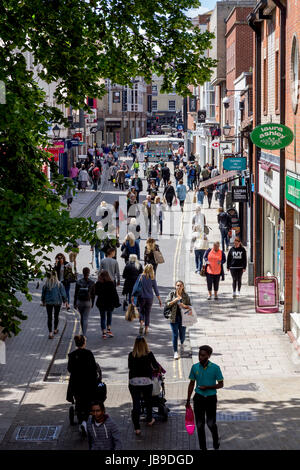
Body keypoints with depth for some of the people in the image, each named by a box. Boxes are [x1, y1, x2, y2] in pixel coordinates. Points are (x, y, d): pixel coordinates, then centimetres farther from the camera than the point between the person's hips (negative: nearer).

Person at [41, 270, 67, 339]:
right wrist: (65, 301, 5)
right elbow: (63, 293, -8)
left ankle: (50, 333, -4)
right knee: (56, 316, 19)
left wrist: (43, 301, 20)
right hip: (57, 302, 0)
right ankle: (55, 330, 35)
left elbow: (43, 294, 5)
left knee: (49, 317, 4)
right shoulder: (59, 284, -12)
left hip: (48, 302, 0)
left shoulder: (46, 284, -7)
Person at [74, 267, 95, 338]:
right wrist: (92, 303, 12)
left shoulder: (78, 282, -7)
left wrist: (75, 304, 5)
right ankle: (84, 334, -11)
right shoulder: (92, 283, -7)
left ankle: (83, 333, 28)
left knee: (81, 317, 18)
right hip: (88, 302, -1)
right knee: (86, 318, 1)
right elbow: (93, 294, 0)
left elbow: (76, 294, -4)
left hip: (79, 301, 1)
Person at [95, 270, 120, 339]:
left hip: (101, 303, 0)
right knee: (109, 316, 21)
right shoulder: (111, 283, -11)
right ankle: (108, 330, 17)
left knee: (103, 317, 9)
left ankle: (104, 333, 4)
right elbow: (115, 294, -9)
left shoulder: (98, 284, -8)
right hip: (110, 303, 0)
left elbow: (95, 293, 4)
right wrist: (117, 303, -3)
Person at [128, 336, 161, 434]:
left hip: (133, 381, 0)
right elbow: (156, 366, 8)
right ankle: (149, 420, 40)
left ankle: (137, 428, -2)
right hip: (146, 381, 0)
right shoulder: (149, 354, -2)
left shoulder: (131, 355, 0)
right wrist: (157, 368, 31)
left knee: (135, 404, 2)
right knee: (148, 401, 21)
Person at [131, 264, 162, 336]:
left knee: (141, 311, 17)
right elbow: (156, 289, -1)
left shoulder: (140, 277, -6)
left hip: (141, 297, 0)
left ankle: (141, 325, -7)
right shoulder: (152, 278, -7)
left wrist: (132, 296, -4)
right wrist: (159, 300, 6)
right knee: (147, 313, 12)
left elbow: (135, 286, -8)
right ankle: (146, 329, 12)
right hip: (149, 298, 0)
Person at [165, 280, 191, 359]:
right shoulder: (172, 293, -1)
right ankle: (175, 352, 1)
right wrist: (175, 300, -19)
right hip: (174, 317, -1)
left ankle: (182, 344, 45)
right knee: (175, 335, -5)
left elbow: (189, 306, 6)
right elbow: (167, 304, -6)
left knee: (182, 334, 10)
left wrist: (184, 306, -15)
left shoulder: (185, 295, 1)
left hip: (182, 317, 1)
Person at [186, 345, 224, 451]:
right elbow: (191, 384, 8)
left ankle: (216, 445, 31)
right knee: (200, 425, 6)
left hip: (211, 398, -2)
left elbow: (220, 384, -4)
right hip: (198, 398, 2)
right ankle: (203, 448, 19)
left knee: (211, 423, 3)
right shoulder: (195, 367, -2)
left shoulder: (215, 368, -11)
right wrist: (188, 401, 10)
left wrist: (207, 387, -18)